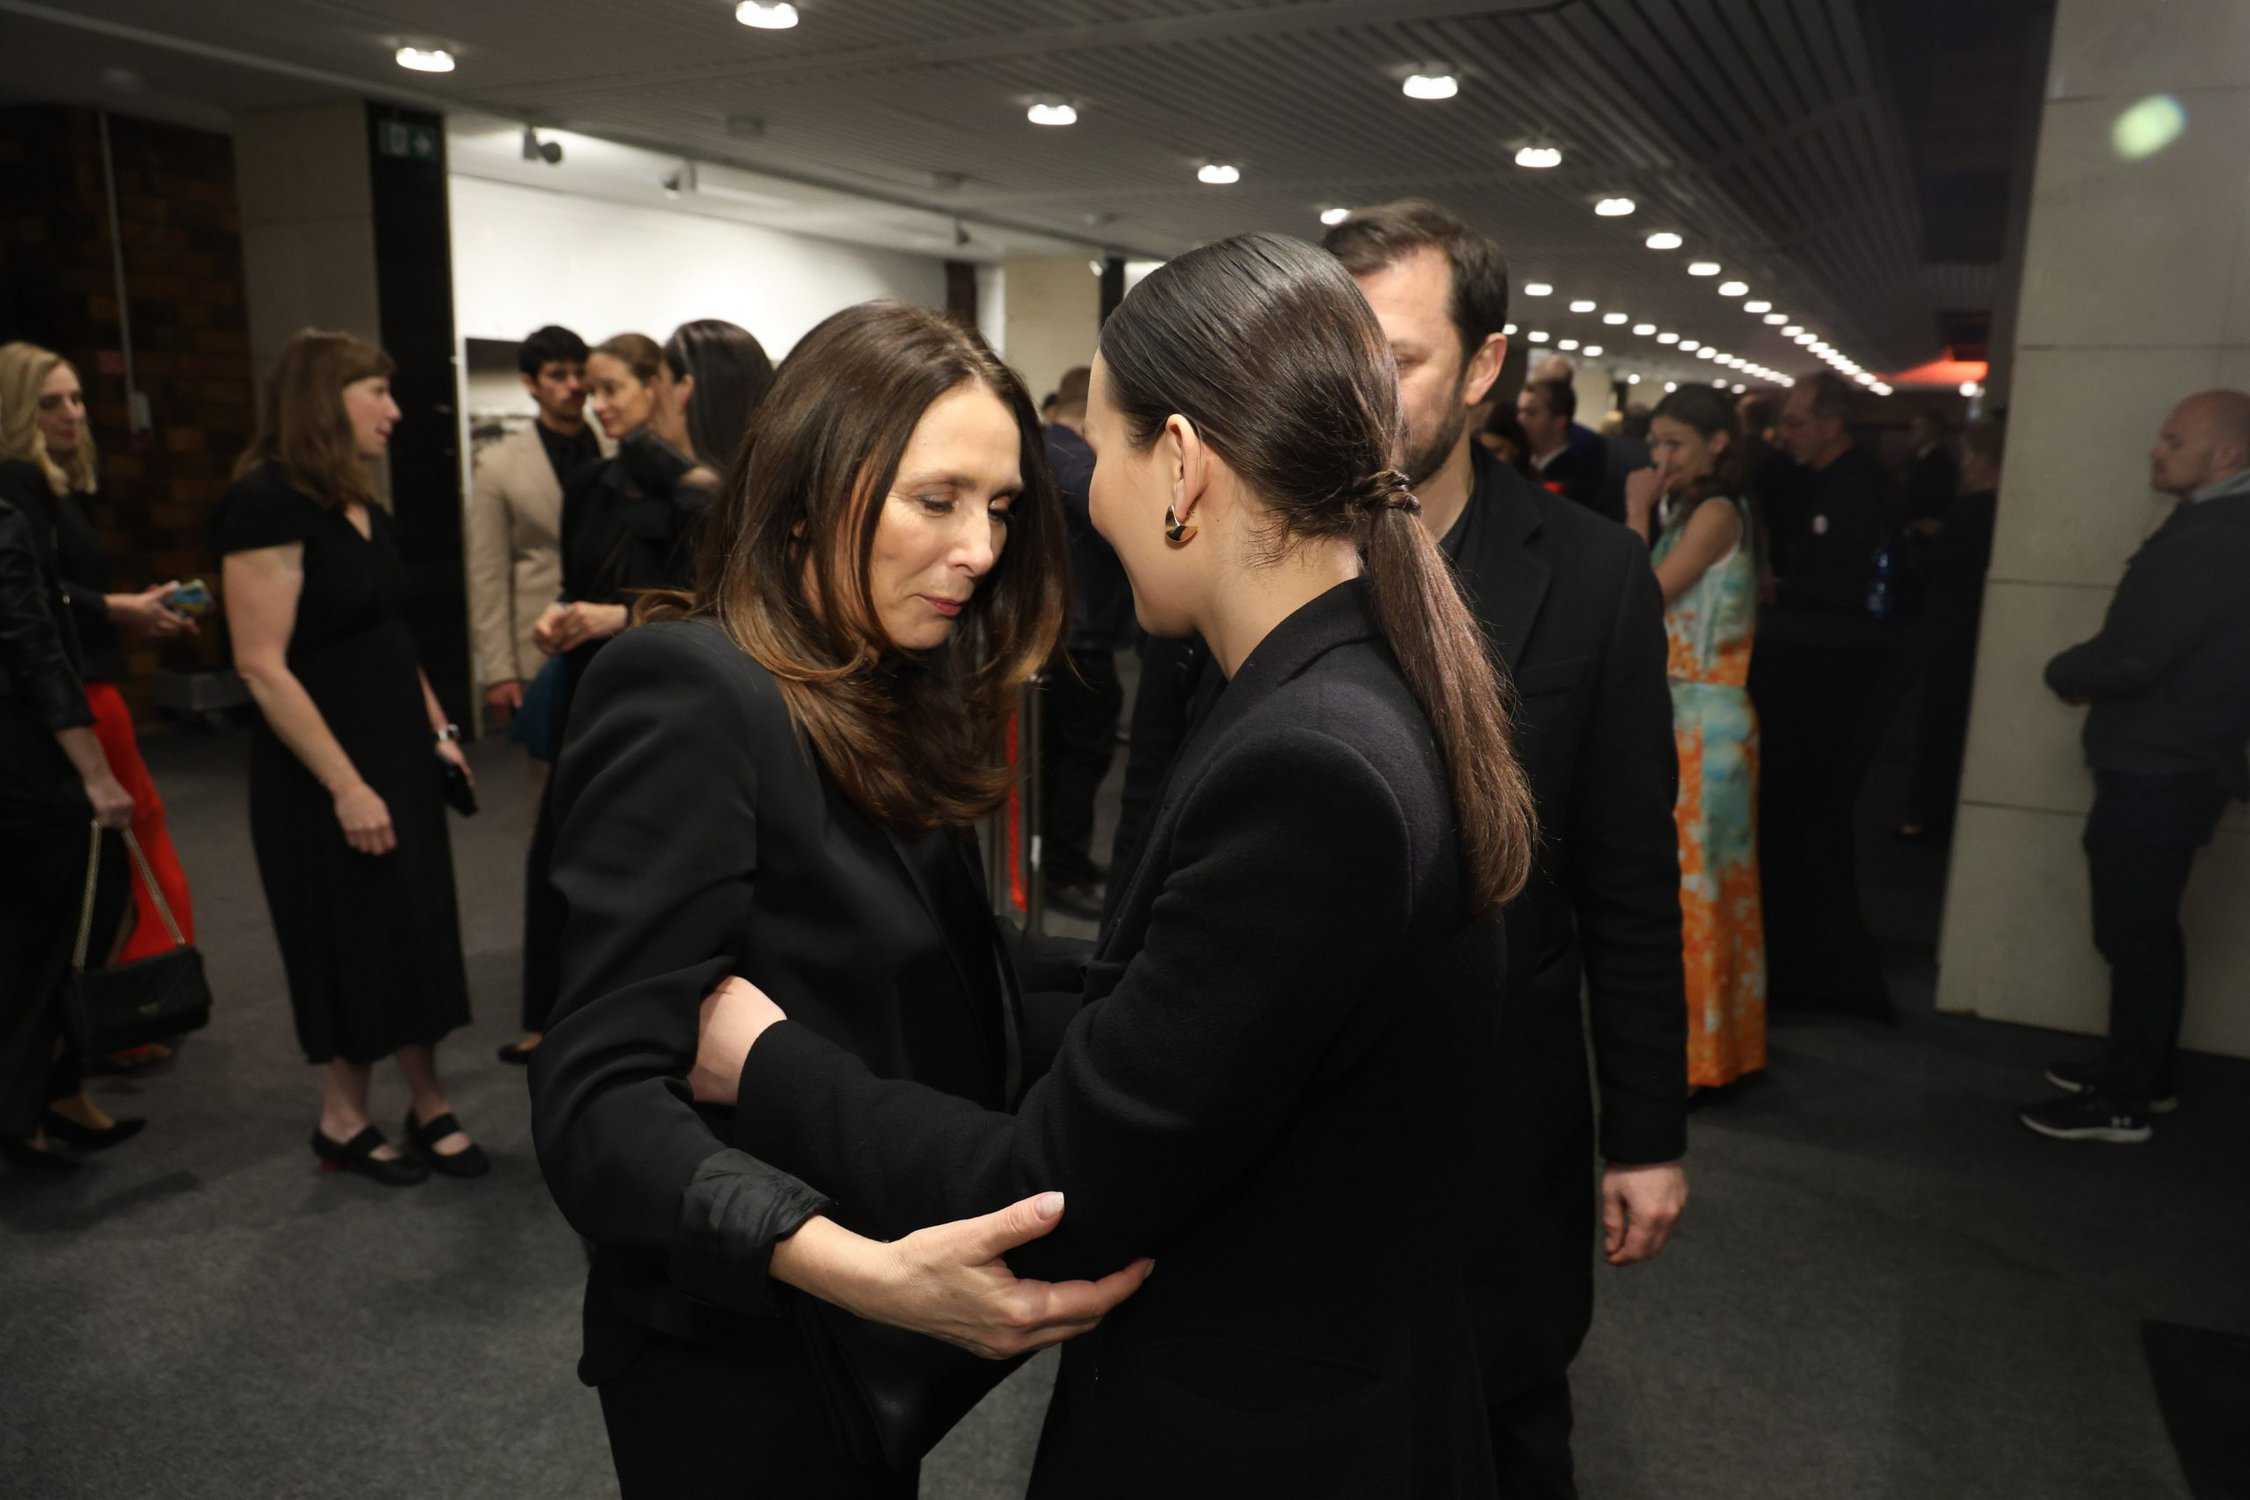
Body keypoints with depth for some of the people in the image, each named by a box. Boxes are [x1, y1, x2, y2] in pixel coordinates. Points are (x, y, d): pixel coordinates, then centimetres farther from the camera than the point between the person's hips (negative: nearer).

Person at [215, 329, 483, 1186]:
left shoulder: (363, 507, 9)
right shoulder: (270, 505, -17)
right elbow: (262, 665, -21)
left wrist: (438, 731, 11)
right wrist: (346, 785, -21)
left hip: (400, 759, 8)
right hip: (325, 776, -8)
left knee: (412, 933, 11)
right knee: (350, 944, 5)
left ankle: (429, 1109, 22)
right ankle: (343, 1123, 24)